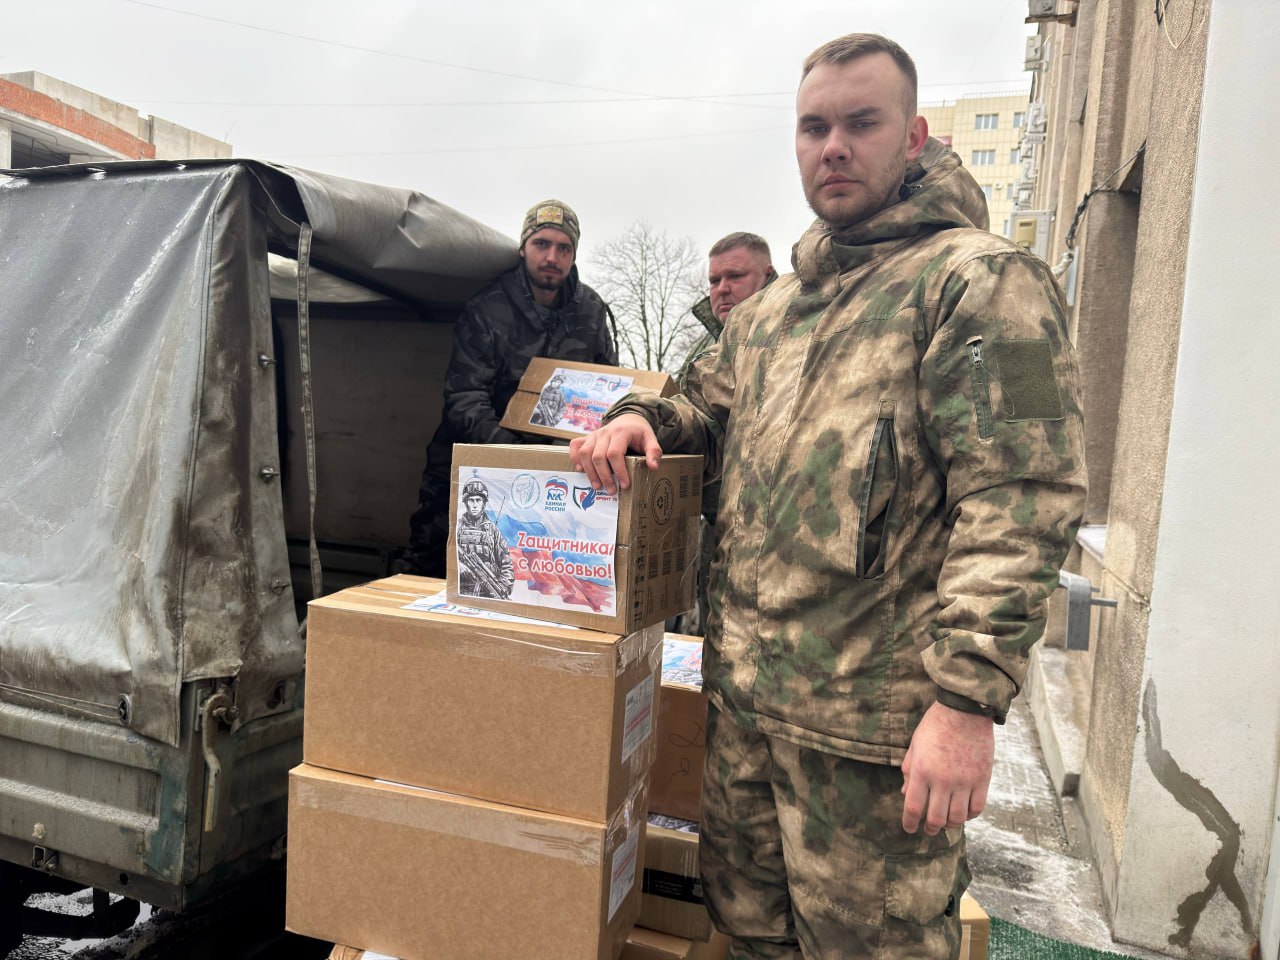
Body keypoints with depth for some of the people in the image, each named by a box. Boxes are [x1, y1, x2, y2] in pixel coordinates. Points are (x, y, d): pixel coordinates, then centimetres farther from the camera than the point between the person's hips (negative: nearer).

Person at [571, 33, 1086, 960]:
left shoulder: (982, 280, -9)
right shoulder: (771, 307, 15)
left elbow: (1022, 498, -17)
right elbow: (708, 405, 26)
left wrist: (970, 698, -22)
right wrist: (643, 416, 2)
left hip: (874, 717, -7)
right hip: (741, 686, 7)